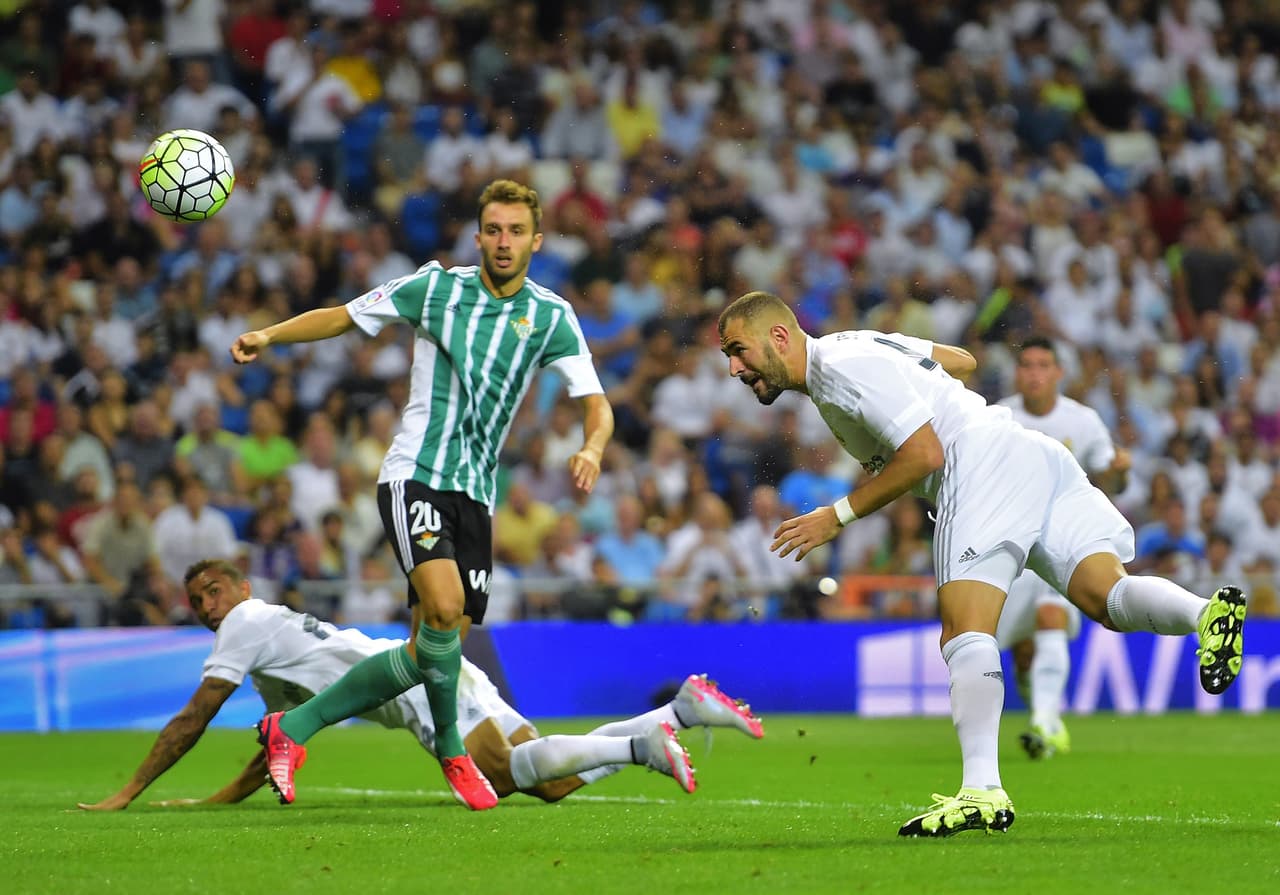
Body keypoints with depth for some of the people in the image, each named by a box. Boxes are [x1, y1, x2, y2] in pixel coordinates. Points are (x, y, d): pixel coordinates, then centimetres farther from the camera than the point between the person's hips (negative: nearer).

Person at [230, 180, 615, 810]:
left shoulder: (551, 316, 5)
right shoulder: (433, 287, 1)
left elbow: (596, 404, 1)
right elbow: (341, 317, 9)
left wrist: (591, 449, -21)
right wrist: (269, 336, -7)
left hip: (476, 492, 4)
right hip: (415, 475, -4)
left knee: (429, 652, 0)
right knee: (444, 607, -25)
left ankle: (297, 725, 15)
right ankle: (451, 751, -2)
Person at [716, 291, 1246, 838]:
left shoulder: (845, 367, -5)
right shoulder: (851, 346, 25)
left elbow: (924, 454, -12)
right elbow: (961, 360, 37)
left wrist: (837, 517, -5)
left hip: (986, 464, -10)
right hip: (1038, 458, 10)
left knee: (965, 634, -18)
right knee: (1106, 596, -8)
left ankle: (982, 790, -30)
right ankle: (1206, 612, -36)